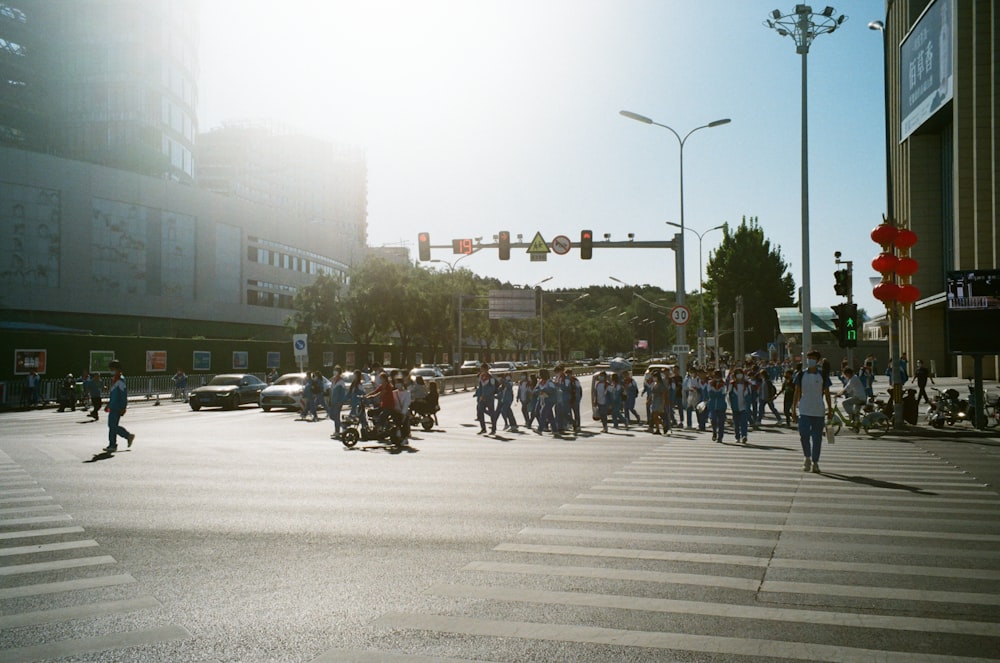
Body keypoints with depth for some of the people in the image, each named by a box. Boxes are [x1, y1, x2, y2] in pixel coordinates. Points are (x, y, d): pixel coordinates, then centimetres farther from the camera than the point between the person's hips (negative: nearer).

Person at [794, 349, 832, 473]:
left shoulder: (822, 375, 3)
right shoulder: (801, 375, 3)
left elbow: (827, 393, 7)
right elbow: (797, 392, 7)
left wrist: (830, 408, 4)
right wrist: (794, 408, 3)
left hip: (818, 411, 0)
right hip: (804, 410, 0)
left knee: (817, 437, 5)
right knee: (804, 434, -12)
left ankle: (815, 462, 14)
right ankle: (807, 458, 6)